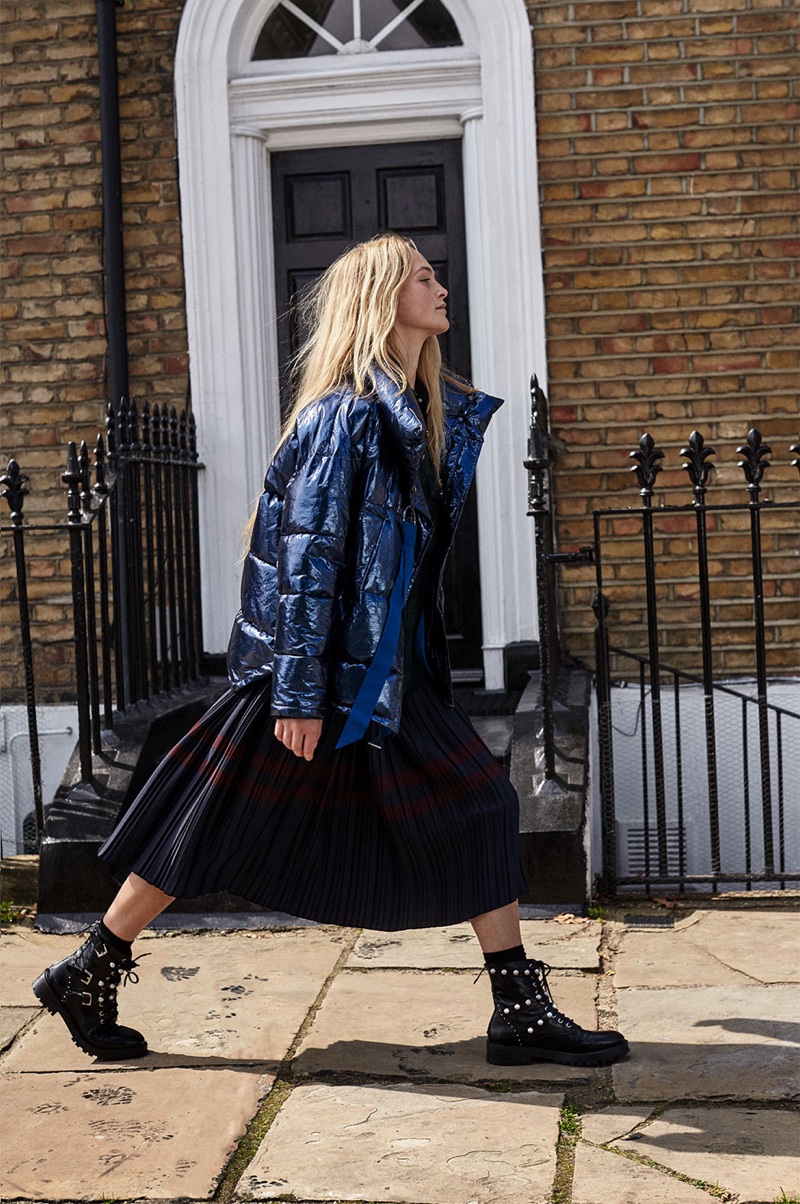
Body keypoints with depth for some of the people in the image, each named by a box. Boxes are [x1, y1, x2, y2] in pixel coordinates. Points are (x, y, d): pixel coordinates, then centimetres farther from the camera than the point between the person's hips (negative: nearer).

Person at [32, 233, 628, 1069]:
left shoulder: (427, 412, 11)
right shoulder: (344, 415, -16)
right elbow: (305, 556, -19)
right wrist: (300, 692, -21)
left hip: (388, 668, 9)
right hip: (326, 662, -9)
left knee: (477, 809, 4)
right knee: (219, 824, 2)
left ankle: (521, 1012, 10)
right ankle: (86, 977, 19)